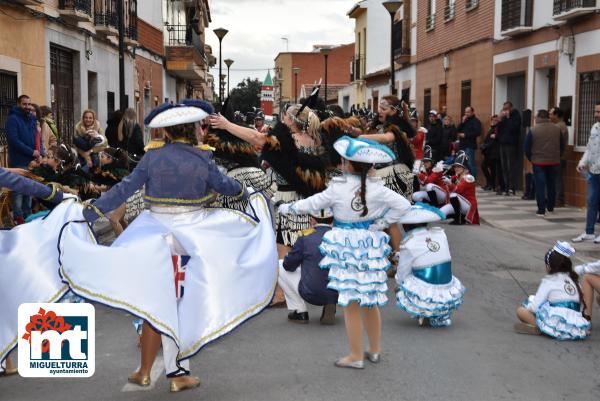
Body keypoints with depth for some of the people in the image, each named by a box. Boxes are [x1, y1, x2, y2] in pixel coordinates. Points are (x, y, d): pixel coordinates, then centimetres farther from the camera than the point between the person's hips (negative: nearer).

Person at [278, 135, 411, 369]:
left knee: (350, 304, 3)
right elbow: (403, 205, -7)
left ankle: (356, 357, 10)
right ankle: (375, 350, 30)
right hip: (370, 245, 4)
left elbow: (312, 204, 0)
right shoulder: (377, 189, -5)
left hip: (346, 246, -4)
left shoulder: (337, 189, -11)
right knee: (370, 301, 17)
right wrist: (380, 224, -2)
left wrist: (287, 208, 16)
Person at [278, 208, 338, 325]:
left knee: (279, 266, 15)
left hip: (311, 295, -4)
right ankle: (330, 306, 14)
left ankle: (300, 312, 13)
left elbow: (289, 265, 0)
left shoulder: (305, 237, -9)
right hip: (338, 295, 4)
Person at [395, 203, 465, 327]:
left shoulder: (408, 245, -10)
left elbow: (401, 277, -4)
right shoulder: (440, 234, 5)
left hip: (426, 300, -5)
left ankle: (421, 314, 6)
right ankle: (441, 317, 19)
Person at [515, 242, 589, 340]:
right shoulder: (574, 280, 17)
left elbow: (534, 307, -2)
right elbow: (581, 307, 17)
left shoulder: (549, 281, 1)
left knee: (520, 311, 3)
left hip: (559, 327, -7)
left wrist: (530, 302, 21)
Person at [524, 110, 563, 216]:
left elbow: (527, 148, -4)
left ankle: (541, 210, -3)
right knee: (551, 185, 16)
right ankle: (550, 207, 26)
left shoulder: (533, 130, -9)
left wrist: (531, 158, 12)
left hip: (538, 162, -3)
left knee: (540, 185, 1)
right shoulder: (557, 129, -1)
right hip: (554, 162, 3)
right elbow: (562, 146, 5)